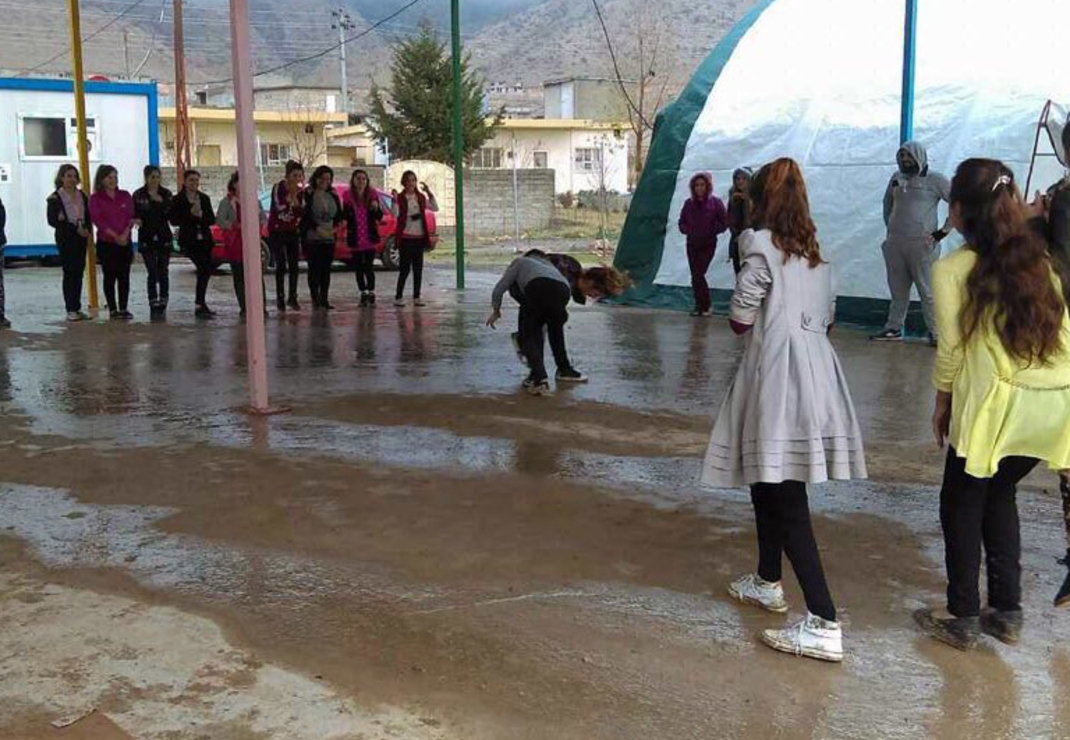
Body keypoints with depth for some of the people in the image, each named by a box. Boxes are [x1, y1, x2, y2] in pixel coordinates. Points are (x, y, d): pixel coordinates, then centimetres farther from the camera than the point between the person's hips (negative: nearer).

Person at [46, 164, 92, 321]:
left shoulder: (82, 196, 13)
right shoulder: (55, 198, -3)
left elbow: (88, 216, 16)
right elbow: (52, 220, -9)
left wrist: (87, 229, -5)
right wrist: (75, 228, -14)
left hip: (81, 238, 5)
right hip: (65, 239, -5)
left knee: (79, 273, 5)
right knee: (69, 273, -6)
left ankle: (77, 308, 10)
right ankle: (71, 310, -3)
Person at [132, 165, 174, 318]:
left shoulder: (166, 194, 5)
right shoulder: (138, 195, 0)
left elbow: (172, 214, -1)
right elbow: (134, 215, -1)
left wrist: (161, 202, -13)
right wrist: (138, 220, -22)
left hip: (164, 237, 2)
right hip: (146, 238, -1)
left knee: (163, 272, 3)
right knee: (152, 273, -4)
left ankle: (162, 304, 13)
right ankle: (153, 306, 0)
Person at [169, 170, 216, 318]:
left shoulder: (204, 198, 11)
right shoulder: (178, 200, 0)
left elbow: (212, 219, 4)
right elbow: (174, 221, -10)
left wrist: (200, 214, -14)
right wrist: (190, 213, -18)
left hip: (204, 240, 5)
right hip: (189, 240, -5)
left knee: (206, 270, 9)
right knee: (204, 269, -19)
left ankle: (201, 304, 25)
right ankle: (201, 305, -17)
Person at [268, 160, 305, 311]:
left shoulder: (300, 191, 6)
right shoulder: (278, 187, -8)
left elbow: (301, 212, -2)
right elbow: (279, 206, -22)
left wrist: (295, 198, -13)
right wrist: (291, 194, -20)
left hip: (293, 232, 5)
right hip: (277, 231, -5)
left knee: (294, 266, 1)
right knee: (281, 266, -8)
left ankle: (292, 297, 9)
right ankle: (280, 297, -2)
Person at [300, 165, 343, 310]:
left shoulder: (333, 195, 12)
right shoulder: (308, 194, -4)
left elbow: (339, 214, 15)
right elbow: (306, 215, -10)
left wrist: (335, 227, -3)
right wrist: (317, 229, -18)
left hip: (329, 237, 4)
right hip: (312, 237, -4)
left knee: (326, 269, 3)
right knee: (314, 269, -5)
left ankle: (324, 299, 7)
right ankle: (315, 299, 0)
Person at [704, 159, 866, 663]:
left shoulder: (762, 245, -6)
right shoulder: (816, 251, 17)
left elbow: (740, 319, -5)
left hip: (780, 377, -8)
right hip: (816, 371, 9)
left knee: (784, 497, -10)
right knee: (768, 481, 23)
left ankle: (824, 624, -14)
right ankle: (768, 582, 37)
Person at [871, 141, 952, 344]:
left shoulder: (935, 180, -3)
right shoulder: (897, 178, 13)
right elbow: (888, 204, 30)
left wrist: (943, 231, -7)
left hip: (922, 245, -5)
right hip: (895, 244, 5)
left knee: (928, 291, -6)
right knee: (898, 290, 12)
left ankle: (935, 333, -2)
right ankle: (894, 328, 19)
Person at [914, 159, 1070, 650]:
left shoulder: (952, 269, -3)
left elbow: (952, 348, -3)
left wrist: (942, 403, 10)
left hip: (1000, 401, -6)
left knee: (962, 502, 13)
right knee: (999, 494, 23)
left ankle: (963, 619, 18)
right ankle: (1007, 613, 27)